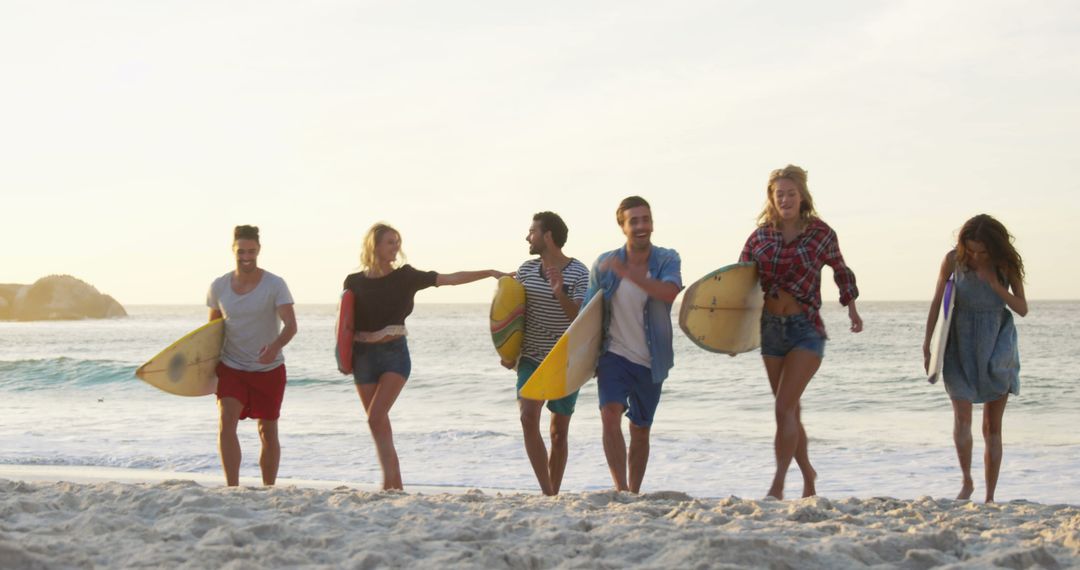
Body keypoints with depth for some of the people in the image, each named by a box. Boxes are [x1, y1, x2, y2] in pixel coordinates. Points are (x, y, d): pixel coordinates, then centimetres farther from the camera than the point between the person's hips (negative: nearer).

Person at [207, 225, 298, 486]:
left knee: (268, 432, 9)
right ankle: (232, 487, -23)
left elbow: (291, 325, -21)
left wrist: (275, 346, -41)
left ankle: (268, 490, 24)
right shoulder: (219, 286, -2)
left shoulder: (275, 285, -11)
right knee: (226, 421, -21)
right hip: (231, 367, 1)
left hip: (269, 369, -1)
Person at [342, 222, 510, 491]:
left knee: (376, 417, -18)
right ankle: (395, 484, 13)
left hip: (394, 352, -2)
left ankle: (389, 483, -13)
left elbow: (451, 279, -2)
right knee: (379, 422, 5)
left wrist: (490, 273, -9)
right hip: (364, 355, 2)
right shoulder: (354, 282, 3)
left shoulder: (405, 276, 1)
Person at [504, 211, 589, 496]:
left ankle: (554, 494, 16)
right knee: (528, 416, -18)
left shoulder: (579, 273, -8)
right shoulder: (526, 270, 4)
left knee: (559, 431, 4)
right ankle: (546, 492, -17)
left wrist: (560, 294, -30)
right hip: (531, 358, 2)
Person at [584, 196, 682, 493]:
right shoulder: (604, 264, -4)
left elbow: (669, 292, -28)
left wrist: (627, 272, -38)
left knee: (640, 430, 11)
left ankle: (633, 493, 25)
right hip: (614, 354, -1)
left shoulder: (667, 260, -6)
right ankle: (621, 488, -22)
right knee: (610, 415, -23)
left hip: (651, 361, 1)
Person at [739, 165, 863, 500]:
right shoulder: (761, 236, 3)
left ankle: (777, 486, -16)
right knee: (790, 411, 13)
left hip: (806, 328, -4)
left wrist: (851, 306, 19)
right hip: (770, 327, 4)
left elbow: (840, 269, 16)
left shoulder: (820, 233, -2)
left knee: (784, 408, -16)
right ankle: (808, 475, 31)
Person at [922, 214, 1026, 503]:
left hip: (997, 347, 1)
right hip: (961, 346, -1)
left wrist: (995, 285, -18)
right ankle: (967, 481, 1)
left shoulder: (1006, 264, -5)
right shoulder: (953, 260, -8)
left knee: (993, 426, 3)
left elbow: (1022, 309, -4)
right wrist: (927, 344, 1)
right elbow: (937, 302, 2)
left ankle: (990, 496, 9)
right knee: (962, 416, -17)